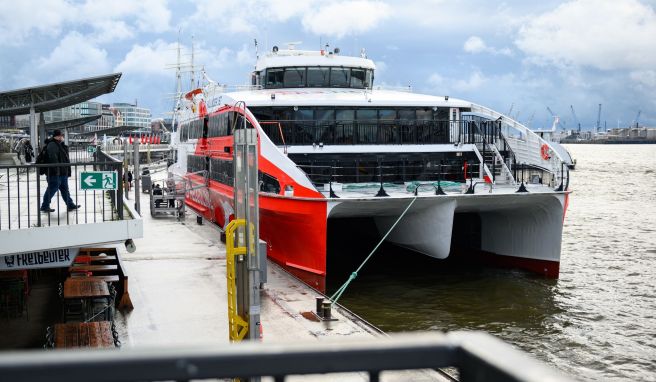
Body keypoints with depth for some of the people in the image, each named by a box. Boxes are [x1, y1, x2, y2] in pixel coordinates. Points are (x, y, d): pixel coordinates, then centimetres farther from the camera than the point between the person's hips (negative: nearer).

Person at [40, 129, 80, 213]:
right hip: (55, 173, -11)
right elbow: (53, 158, -26)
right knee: (52, 189, -3)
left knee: (65, 189, 15)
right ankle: (45, 206, 7)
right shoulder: (52, 145, -17)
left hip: (62, 172, 11)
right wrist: (56, 169, -29)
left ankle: (70, 205, 22)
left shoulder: (59, 144, 16)